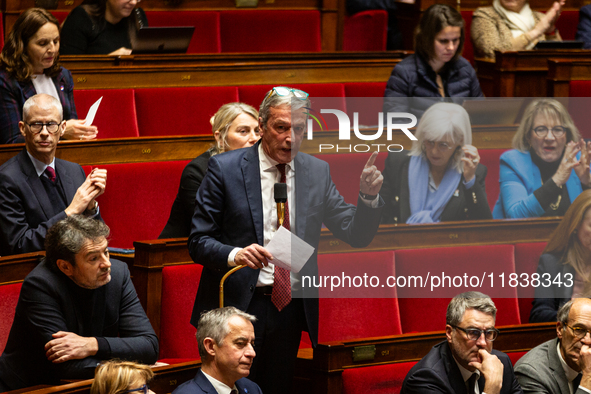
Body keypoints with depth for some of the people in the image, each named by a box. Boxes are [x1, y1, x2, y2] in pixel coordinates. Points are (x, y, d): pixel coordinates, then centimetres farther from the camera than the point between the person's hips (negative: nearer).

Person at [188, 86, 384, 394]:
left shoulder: (317, 172, 6)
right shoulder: (224, 169, -6)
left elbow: (356, 235, 4)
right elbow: (199, 241, -7)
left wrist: (368, 197, -15)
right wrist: (234, 254, -27)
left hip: (291, 308, 4)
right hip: (237, 306, -4)